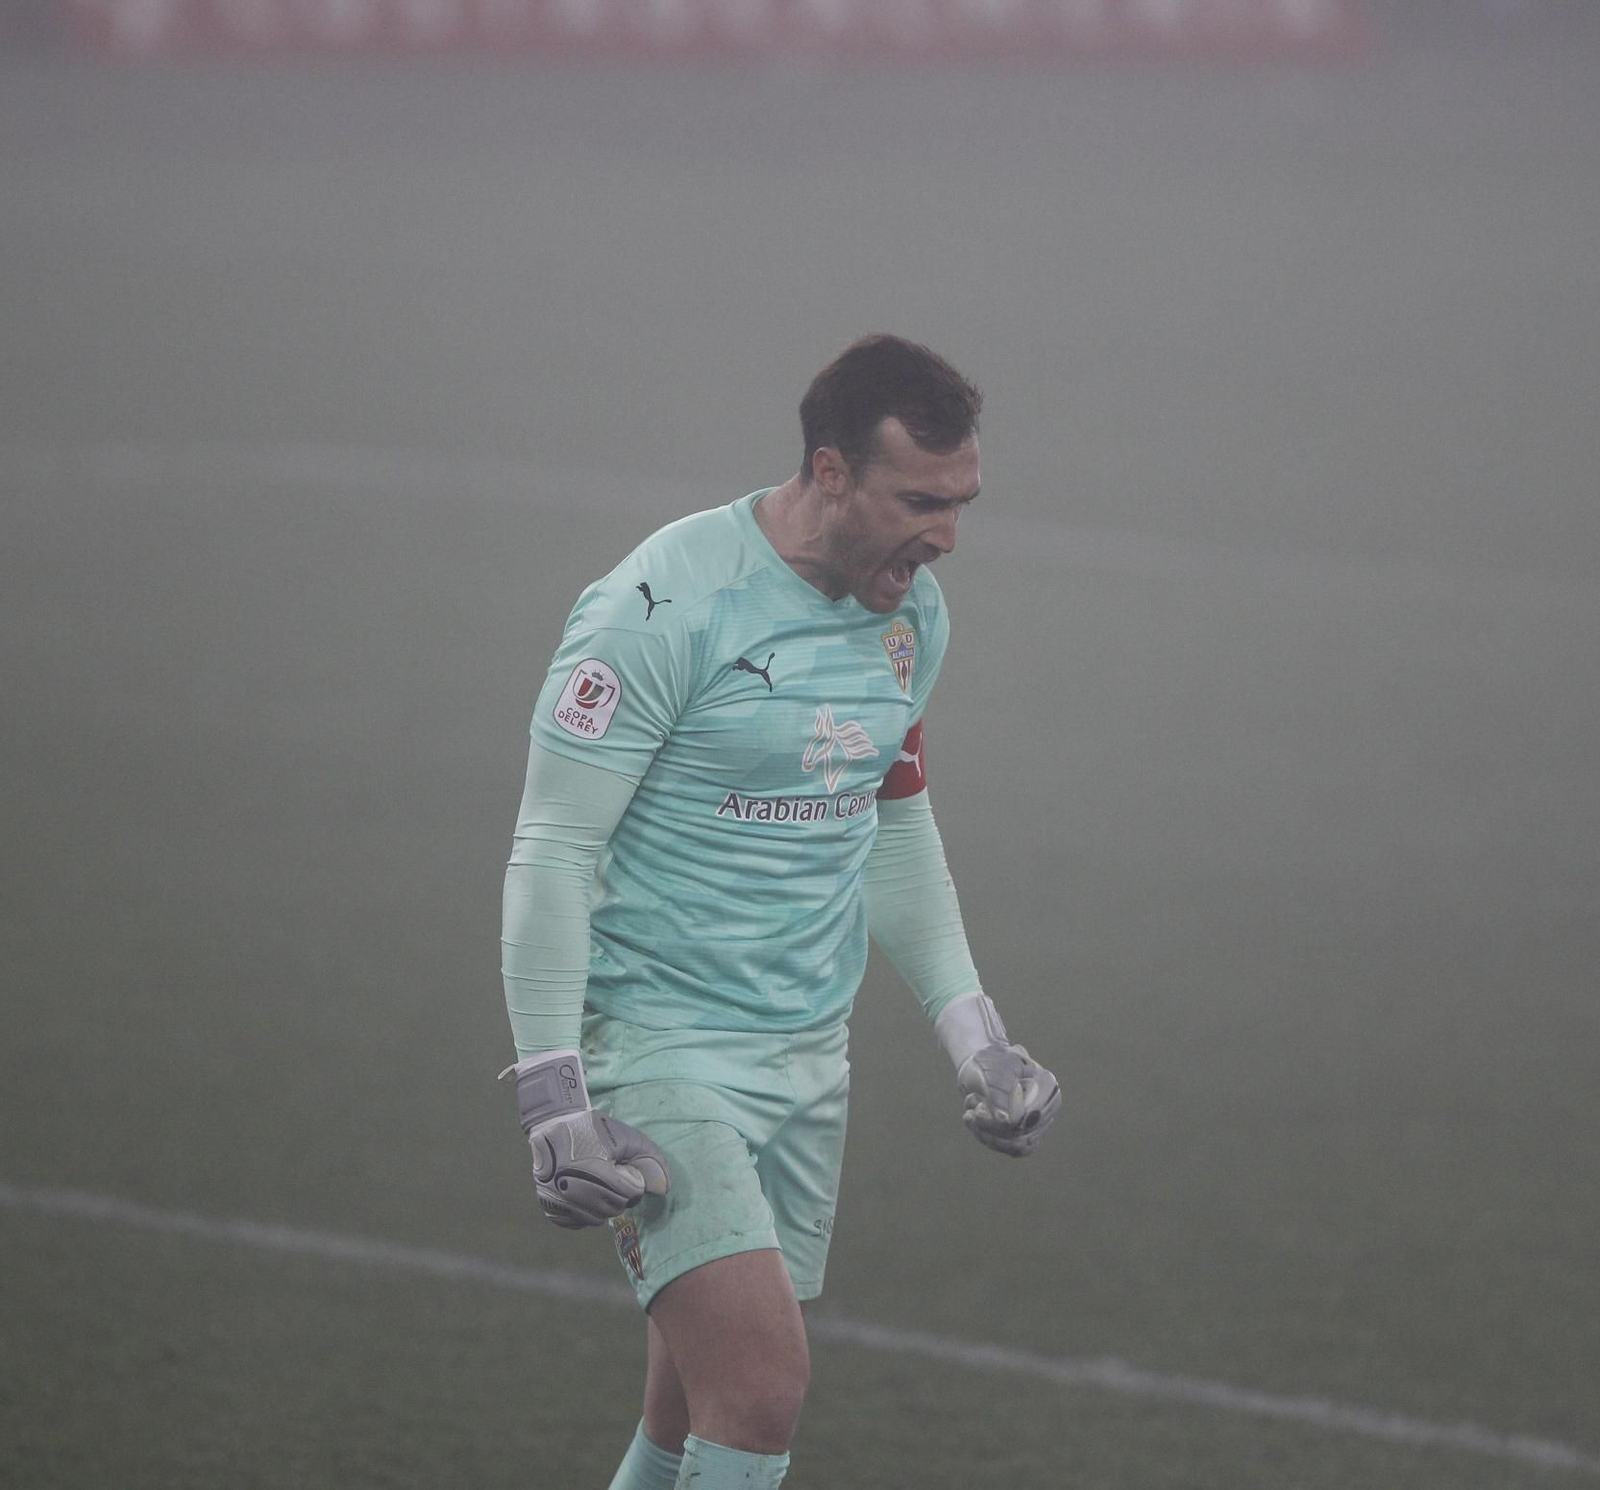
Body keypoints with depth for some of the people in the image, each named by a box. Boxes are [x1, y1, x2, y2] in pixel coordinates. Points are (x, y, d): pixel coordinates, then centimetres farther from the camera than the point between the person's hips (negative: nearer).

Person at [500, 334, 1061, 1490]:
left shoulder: (912, 611, 7)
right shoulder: (667, 609, -17)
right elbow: (551, 855, -15)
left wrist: (977, 1039, 18)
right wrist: (556, 1101, -19)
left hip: (809, 1051, 7)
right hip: (657, 1042, -7)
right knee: (762, 1382, -18)